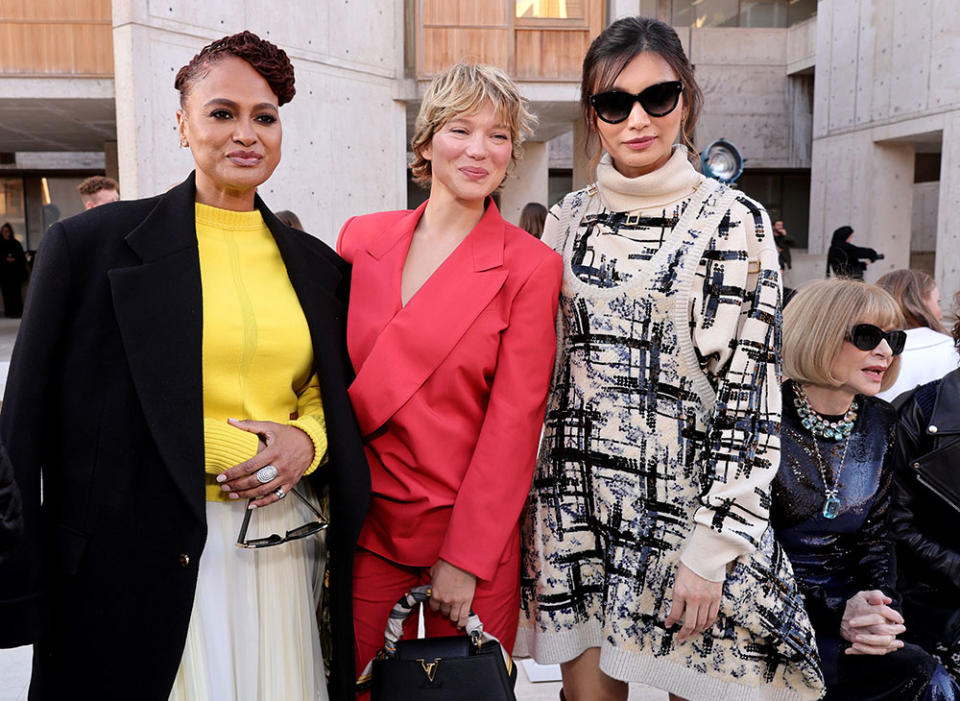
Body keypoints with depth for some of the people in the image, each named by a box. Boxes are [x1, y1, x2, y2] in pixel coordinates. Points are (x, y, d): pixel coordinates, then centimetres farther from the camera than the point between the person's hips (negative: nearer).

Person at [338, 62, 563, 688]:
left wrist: (465, 557, -11)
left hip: (473, 534, -2)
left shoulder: (531, 266, -8)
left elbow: (514, 422, -10)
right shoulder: (361, 237, 3)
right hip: (366, 525, 3)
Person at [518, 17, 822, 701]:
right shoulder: (570, 218, 6)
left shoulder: (735, 222, -6)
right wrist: (527, 508, 10)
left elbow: (749, 394, -9)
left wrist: (711, 548, -13)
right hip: (574, 502, 4)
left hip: (689, 502, -3)